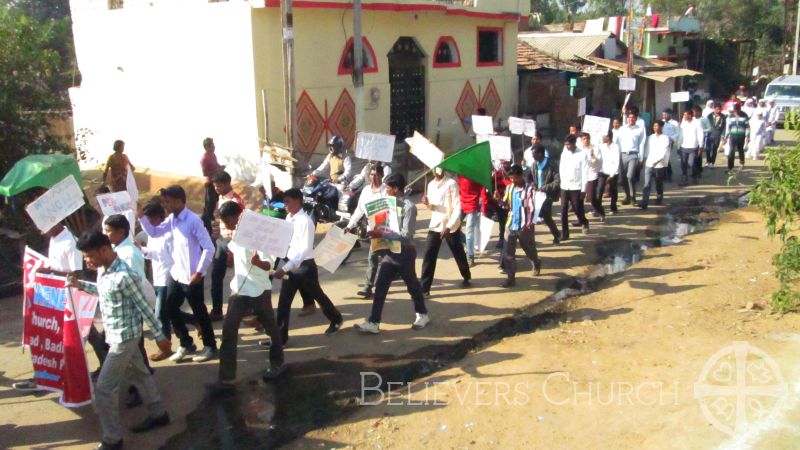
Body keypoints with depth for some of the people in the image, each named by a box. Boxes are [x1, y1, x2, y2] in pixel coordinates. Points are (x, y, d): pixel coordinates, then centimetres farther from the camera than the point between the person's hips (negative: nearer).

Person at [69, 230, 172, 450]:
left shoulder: (124, 276, -27)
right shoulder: (102, 269, 0)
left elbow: (143, 306, -21)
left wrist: (159, 335, -14)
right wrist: (80, 285, 7)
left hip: (124, 336, -9)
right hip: (116, 334, 9)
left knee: (104, 388, -4)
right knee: (139, 375, 22)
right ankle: (159, 414, 39)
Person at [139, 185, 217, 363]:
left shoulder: (193, 220, -19)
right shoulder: (172, 219, 5)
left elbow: (209, 248, -20)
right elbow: (154, 232, 14)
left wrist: (199, 272, -18)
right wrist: (140, 216, 0)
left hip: (191, 276, -8)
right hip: (175, 274, 8)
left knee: (199, 312, 5)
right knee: (171, 309, 14)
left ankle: (210, 347, 22)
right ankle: (186, 344, 31)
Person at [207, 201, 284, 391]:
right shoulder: (233, 236, 3)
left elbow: (269, 264, -25)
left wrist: (257, 262, -44)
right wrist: (234, 283, 14)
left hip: (259, 290, -6)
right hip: (239, 290, 6)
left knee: (270, 327, 13)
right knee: (229, 330, -3)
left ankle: (276, 363, 37)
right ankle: (226, 378, -1)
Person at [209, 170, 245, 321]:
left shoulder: (236, 201, -18)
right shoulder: (221, 198, 8)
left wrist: (234, 249, -22)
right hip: (221, 240, 8)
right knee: (216, 275, 8)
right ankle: (216, 311, 16)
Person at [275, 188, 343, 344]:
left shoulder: (305, 221, -21)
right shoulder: (289, 218, 2)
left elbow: (305, 249, -26)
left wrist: (285, 268, -31)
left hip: (305, 266, -6)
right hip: (291, 265, 6)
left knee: (317, 295, 14)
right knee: (284, 301, 4)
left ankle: (336, 320, 37)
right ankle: (280, 337, 11)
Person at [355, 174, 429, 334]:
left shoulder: (409, 207, -18)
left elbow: (406, 235, -23)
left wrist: (382, 234, -24)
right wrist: (378, 231, -5)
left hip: (405, 253, -7)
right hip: (390, 252, 7)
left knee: (412, 285, 12)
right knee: (380, 286, 2)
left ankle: (422, 315, 34)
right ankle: (373, 322, 5)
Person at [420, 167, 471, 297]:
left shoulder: (451, 184, -12)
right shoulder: (431, 185, 7)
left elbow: (457, 207, -15)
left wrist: (448, 226, -22)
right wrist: (427, 203, -9)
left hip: (451, 226, -4)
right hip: (434, 225, 4)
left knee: (459, 254, 14)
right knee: (428, 256, -5)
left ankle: (466, 277, 39)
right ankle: (424, 288, -3)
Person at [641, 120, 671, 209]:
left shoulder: (666, 138, -4)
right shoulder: (650, 137, 11)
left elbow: (664, 152, -11)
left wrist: (657, 162, -22)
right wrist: (645, 160, 4)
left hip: (660, 165, -3)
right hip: (649, 165, 3)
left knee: (659, 184, 12)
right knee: (647, 184, -7)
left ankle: (659, 199, 32)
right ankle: (644, 203, -13)